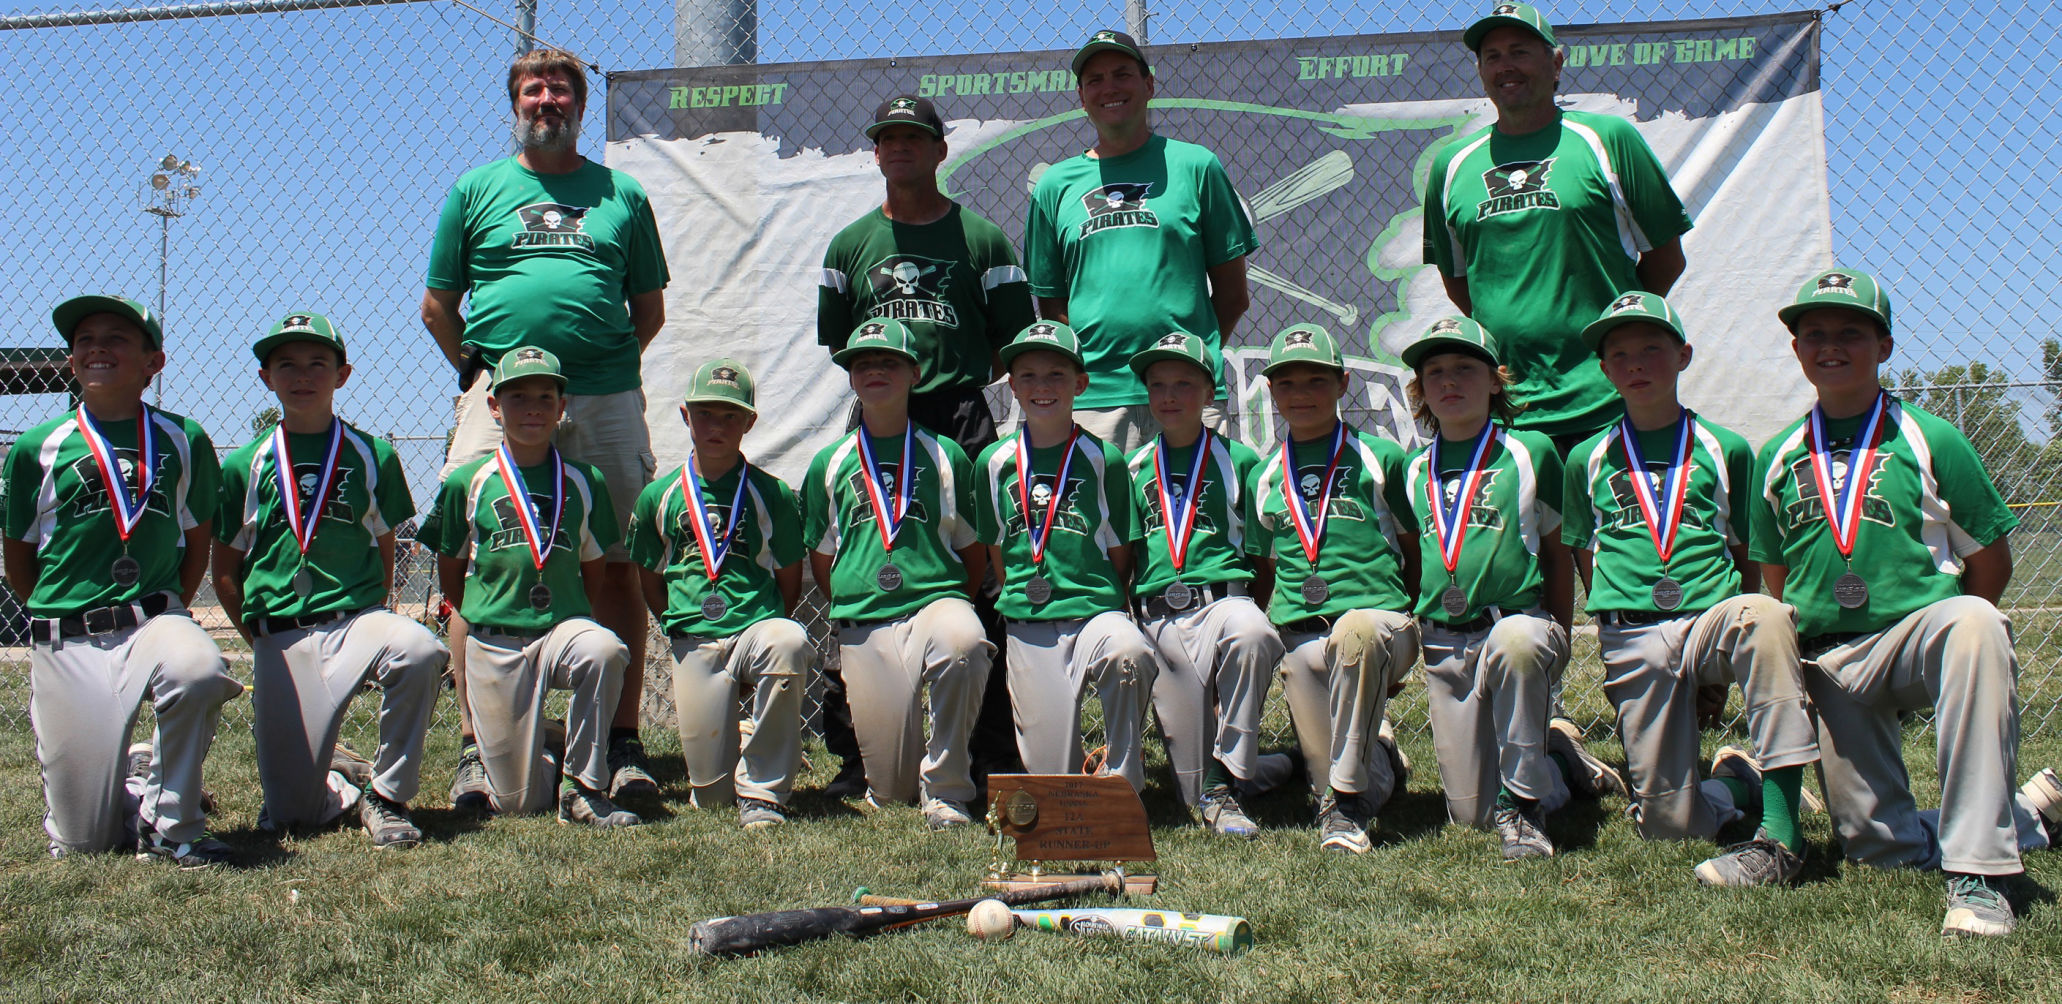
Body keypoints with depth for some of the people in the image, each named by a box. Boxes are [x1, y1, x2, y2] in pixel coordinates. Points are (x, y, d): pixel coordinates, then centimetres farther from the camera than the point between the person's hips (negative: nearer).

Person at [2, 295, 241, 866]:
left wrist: (167, 616, 9)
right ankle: (133, 774, 36)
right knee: (81, 844, -1)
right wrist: (65, 619, 6)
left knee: (198, 670, -39)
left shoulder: (183, 441, 6)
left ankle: (171, 821, -14)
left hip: (153, 621, 0)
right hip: (65, 644, 0)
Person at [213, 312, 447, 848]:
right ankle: (346, 774, 28)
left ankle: (386, 795, -16)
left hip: (356, 617, 0)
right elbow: (224, 571, 11)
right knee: (290, 812, -9)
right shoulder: (246, 465, 7)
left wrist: (369, 624, 3)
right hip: (279, 638, 0)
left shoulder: (372, 456, 7)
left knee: (419, 652, -37)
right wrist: (262, 640, 3)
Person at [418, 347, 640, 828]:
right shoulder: (468, 482, 4)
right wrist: (486, 617, 8)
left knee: (605, 650, -38)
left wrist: (575, 627, 5)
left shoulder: (583, 482, 7)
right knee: (518, 802, -6)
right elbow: (450, 574, 12)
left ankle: (583, 788, -20)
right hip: (494, 643, -1)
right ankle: (546, 772, 33)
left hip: (564, 626, 1)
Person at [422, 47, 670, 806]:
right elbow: (437, 307, 15)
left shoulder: (623, 196, 16)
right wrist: (482, 373, 8)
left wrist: (604, 368, 11)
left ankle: (623, 743, 7)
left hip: (606, 403, 1)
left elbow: (650, 309, 19)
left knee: (618, 567, 0)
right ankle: (474, 745, 1)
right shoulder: (475, 191, 14)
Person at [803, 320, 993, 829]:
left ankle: (946, 791, -21)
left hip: (938, 600, -1)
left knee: (963, 643, -40)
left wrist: (949, 606, 0)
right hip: (863, 624, 1)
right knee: (891, 789, -6)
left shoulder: (945, 456, 10)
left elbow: (974, 551, 12)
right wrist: (851, 607, 5)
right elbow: (821, 561, 16)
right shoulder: (830, 464, 13)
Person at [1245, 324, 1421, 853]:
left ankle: (1345, 805, -30)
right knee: (1327, 772, 0)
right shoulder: (1263, 478, 17)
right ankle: (1382, 763, 38)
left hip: (1377, 616, -4)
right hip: (1300, 636, 4)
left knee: (1357, 632, -40)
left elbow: (1415, 549, 11)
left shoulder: (1380, 458, 7)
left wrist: (1406, 628, 4)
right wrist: (1271, 631, 9)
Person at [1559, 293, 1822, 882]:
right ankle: (1744, 781, 28)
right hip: (1632, 643, 1)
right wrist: (1619, 650, 4)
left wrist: (1726, 662, 3)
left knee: (1764, 614, -39)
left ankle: (1780, 836, -36)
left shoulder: (1726, 450, 9)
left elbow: (1749, 561, 11)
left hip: (1712, 620, -1)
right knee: (1668, 823, -7)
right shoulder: (1588, 460, 11)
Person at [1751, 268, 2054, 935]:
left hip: (1917, 631, -3)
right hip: (1827, 663, 3)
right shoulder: (1776, 459, 10)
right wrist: (1797, 647, 7)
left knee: (1975, 625, -40)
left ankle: (1979, 875, -40)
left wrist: (1947, 634, -1)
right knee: (1875, 845, -1)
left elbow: (1992, 564, 4)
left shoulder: (1930, 441, 1)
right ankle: (2023, 812, 30)